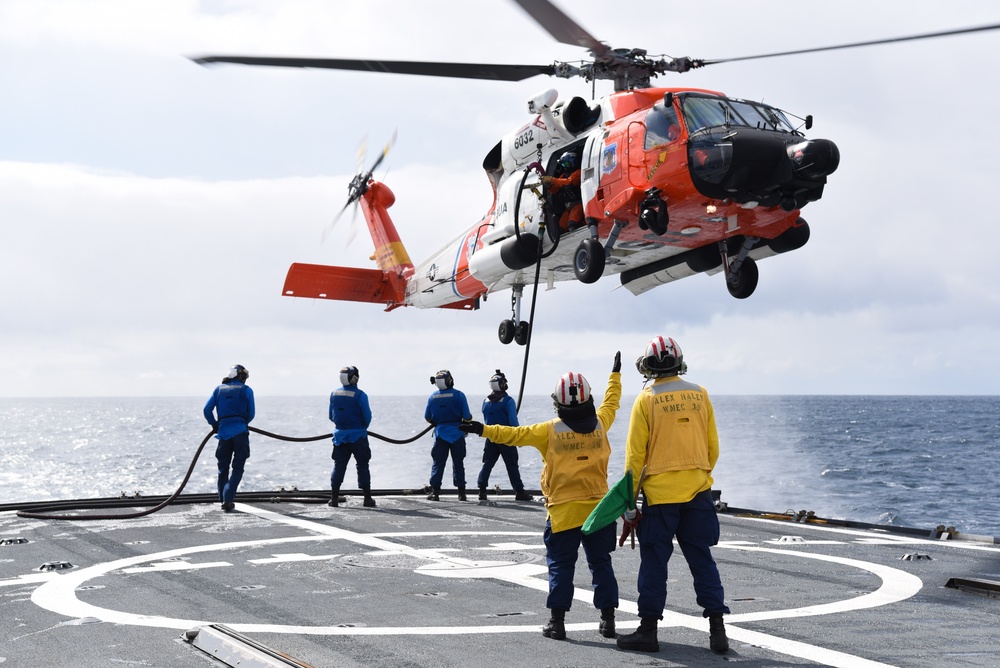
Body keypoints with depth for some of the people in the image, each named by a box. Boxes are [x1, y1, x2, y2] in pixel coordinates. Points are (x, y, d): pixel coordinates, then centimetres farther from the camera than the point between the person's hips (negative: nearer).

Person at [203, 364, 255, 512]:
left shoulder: (219, 389, 12)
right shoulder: (246, 390, 4)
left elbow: (207, 409, 5)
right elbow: (251, 413, 3)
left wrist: (214, 425, 18)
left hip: (224, 432, 3)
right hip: (240, 432, -3)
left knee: (223, 468, 15)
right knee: (237, 468, 0)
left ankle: (223, 500, 18)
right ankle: (228, 499, -16)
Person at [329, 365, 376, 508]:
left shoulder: (334, 394, 2)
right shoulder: (360, 395, -14)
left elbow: (331, 416, 9)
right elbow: (367, 416, -11)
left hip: (340, 434, 4)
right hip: (357, 435, -4)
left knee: (339, 466, 9)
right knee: (362, 466, 4)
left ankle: (334, 498, 6)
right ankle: (367, 498, 4)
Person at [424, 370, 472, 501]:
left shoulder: (433, 396, 0)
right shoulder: (459, 395, -7)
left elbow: (427, 417, 6)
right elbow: (466, 416, -10)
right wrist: (469, 419, 13)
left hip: (440, 433, 1)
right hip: (457, 433, -1)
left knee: (437, 463, 8)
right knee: (458, 463, 7)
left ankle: (435, 492, 2)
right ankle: (461, 493, 7)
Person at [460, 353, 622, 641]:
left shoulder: (550, 430, -10)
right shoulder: (599, 424, 0)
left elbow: (515, 434, -5)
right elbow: (610, 402, 19)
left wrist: (483, 430, 5)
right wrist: (615, 373, 35)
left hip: (564, 511, -3)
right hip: (599, 508, 3)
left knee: (560, 566, 5)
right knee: (601, 563, 10)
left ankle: (557, 622, 3)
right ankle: (608, 620, 11)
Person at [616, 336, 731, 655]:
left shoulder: (646, 399, -6)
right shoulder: (699, 395, 5)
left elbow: (635, 454, -5)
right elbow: (712, 447, 9)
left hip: (659, 494, -3)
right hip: (698, 493, 3)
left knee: (654, 562, 5)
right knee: (702, 560, 9)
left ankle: (648, 631, 9)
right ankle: (717, 631, 7)